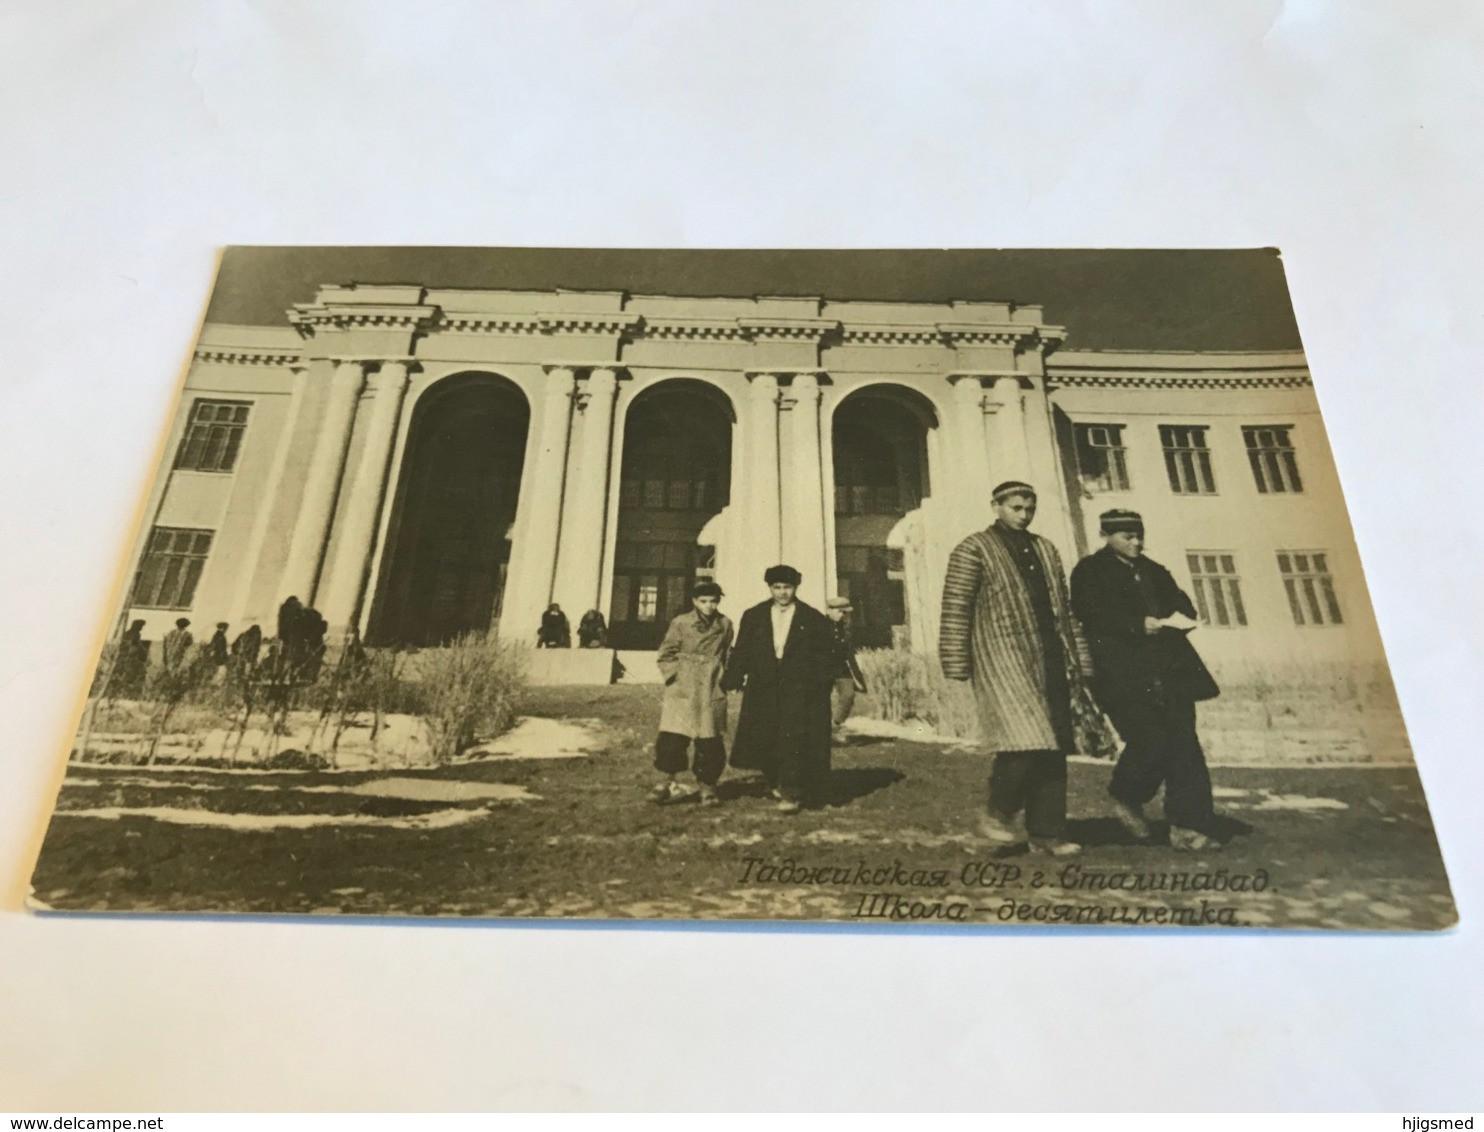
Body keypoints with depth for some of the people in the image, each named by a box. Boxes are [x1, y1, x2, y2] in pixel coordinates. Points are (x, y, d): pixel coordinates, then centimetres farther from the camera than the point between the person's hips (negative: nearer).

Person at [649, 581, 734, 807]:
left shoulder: (725, 624, 5)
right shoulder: (681, 623, -2)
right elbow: (665, 655, 4)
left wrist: (723, 678, 7)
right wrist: (675, 677, -3)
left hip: (713, 691, 2)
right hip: (683, 689, -2)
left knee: (710, 741, 3)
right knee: (672, 737, -7)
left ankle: (706, 785, 16)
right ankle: (669, 782, 8)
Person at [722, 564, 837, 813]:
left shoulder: (814, 619, 1)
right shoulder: (753, 617, 8)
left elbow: (825, 658, 3)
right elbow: (741, 652, 5)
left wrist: (822, 687, -7)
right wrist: (732, 680, -4)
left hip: (798, 690, -3)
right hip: (763, 690, 3)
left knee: (793, 740, -9)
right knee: (764, 741, 7)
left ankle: (791, 794, -3)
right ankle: (779, 782, 31)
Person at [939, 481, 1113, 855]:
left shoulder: (1045, 549, 19)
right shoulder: (974, 550, -1)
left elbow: (1064, 609, 21)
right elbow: (955, 610, -6)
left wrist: (1078, 659, 16)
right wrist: (958, 667, -11)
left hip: (1051, 660, 7)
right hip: (1002, 659, -6)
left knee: (1052, 747, 6)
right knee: (1024, 740, -17)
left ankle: (1046, 831, 17)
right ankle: (998, 815, 4)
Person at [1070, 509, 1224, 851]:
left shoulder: (1154, 571, 25)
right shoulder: (1090, 571, 4)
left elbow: (1181, 602, 20)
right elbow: (1091, 614, -10)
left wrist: (1177, 618, -4)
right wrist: (1139, 624, -20)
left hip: (1169, 670, 6)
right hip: (1124, 672, -6)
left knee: (1183, 743, -1)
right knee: (1151, 739, -15)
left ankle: (1188, 826, 5)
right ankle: (1126, 798, 14)